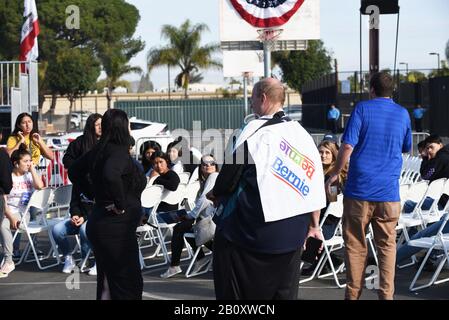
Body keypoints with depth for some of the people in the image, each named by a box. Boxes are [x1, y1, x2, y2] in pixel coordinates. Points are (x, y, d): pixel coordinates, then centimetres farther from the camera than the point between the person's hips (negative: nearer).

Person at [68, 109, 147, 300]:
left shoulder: (98, 151, 9)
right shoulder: (119, 153, -17)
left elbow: (74, 172, 23)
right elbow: (110, 175, -38)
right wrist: (120, 204, -24)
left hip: (98, 224, 9)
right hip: (116, 228, -9)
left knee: (107, 282, 17)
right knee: (129, 284, -2)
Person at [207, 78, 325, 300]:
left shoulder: (253, 131, -13)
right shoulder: (301, 133, 5)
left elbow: (230, 175, -9)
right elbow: (315, 182, 8)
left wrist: (215, 194, 13)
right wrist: (314, 226, 18)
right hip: (293, 232, 6)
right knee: (285, 291, 14)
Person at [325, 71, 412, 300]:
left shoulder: (362, 109, -2)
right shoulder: (402, 114, 8)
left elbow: (348, 146, -10)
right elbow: (406, 148, 22)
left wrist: (335, 174, 0)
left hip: (359, 188, -2)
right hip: (389, 191, 3)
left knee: (355, 246, 5)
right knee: (387, 246, 8)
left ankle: (353, 294, 9)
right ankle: (386, 294, 6)